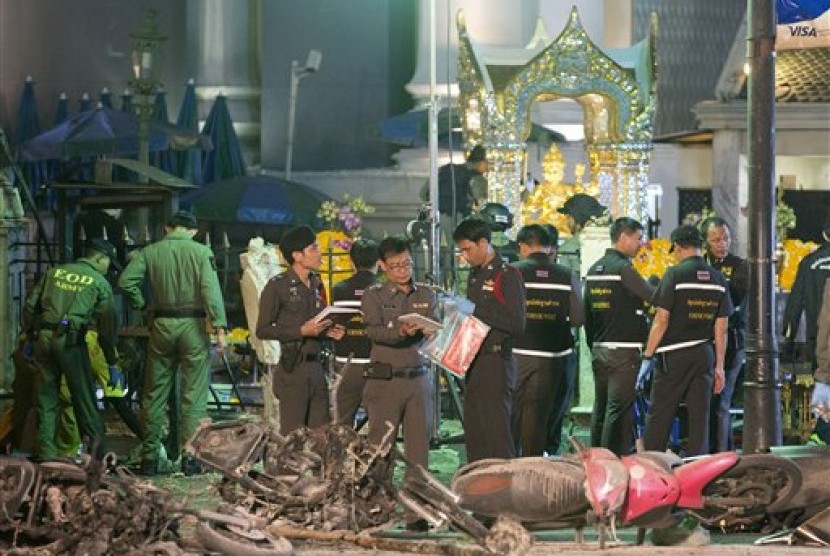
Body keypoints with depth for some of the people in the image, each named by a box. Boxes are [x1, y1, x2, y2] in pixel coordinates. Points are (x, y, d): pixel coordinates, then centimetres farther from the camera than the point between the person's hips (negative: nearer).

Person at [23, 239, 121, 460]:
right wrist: (112, 363, 10)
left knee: (46, 395, 9)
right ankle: (97, 448, 3)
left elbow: (30, 306, 13)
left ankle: (47, 452, 9)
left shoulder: (55, 272, 16)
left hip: (43, 338, 4)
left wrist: (30, 336, 22)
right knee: (84, 395, 4)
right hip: (70, 341, -4)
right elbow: (106, 326, 5)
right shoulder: (100, 282, 5)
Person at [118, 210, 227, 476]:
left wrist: (142, 306, 9)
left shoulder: (150, 252, 4)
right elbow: (211, 289, -12)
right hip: (192, 325, -2)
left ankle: (149, 457, 10)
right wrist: (219, 326, -14)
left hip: (162, 324, 2)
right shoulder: (200, 252, -3)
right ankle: (190, 456, 0)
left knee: (154, 394, 10)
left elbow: (125, 281, -5)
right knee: (194, 396, 3)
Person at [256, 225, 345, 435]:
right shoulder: (278, 286, -7)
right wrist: (302, 331, -15)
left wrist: (328, 331, 5)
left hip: (317, 368, 7)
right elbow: (263, 330, -9)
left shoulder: (316, 284, 15)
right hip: (293, 368, -7)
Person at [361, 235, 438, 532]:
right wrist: (401, 332, -32)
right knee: (379, 448, -6)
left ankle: (416, 515, 5)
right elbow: (373, 330, -13)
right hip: (385, 381, -3)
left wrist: (424, 329, -23)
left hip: (418, 379, 3)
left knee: (418, 448, 2)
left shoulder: (426, 295, 14)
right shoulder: (374, 296, 3)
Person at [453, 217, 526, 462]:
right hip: (473, 361, 9)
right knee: (473, 432, 9)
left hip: (496, 361, -9)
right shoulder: (475, 276, 17)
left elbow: (517, 324, -16)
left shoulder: (508, 275, -9)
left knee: (497, 432, -9)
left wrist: (478, 313, -17)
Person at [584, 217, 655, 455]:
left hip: (599, 349, 8)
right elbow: (654, 297, -14)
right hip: (623, 350, -8)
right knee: (619, 409, -7)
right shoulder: (623, 268, -12)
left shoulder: (594, 269, 13)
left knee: (600, 408, 12)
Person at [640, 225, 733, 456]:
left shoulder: (675, 274, -8)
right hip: (705, 356, 4)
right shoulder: (719, 279, 7)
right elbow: (721, 328, 8)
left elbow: (662, 320, -10)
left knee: (658, 416, 1)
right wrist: (719, 366, 13)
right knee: (700, 418, 6)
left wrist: (647, 357, -6)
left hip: (674, 356, -4)